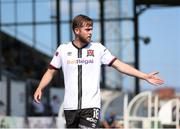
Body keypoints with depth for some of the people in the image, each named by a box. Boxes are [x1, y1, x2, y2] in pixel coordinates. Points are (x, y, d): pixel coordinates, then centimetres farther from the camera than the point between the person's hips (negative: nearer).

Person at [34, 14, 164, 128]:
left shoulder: (98, 48, 3)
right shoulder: (63, 49, 5)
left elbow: (119, 65, 1)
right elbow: (51, 71, 12)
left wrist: (145, 76, -5)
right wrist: (39, 89, -2)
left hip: (91, 105, -2)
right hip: (70, 105, 2)